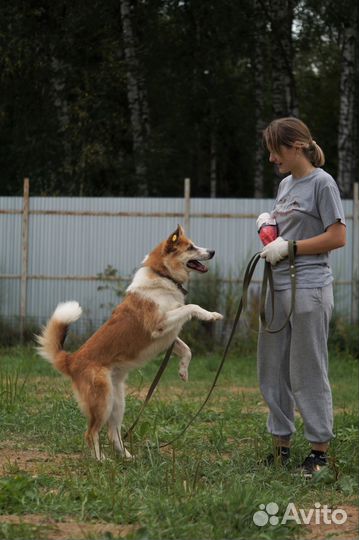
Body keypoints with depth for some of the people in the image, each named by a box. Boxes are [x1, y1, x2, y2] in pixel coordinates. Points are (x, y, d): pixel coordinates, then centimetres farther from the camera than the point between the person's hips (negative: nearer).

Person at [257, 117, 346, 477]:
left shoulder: (321, 183, -9)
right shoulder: (285, 184, 15)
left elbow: (337, 237, -13)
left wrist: (287, 247, -14)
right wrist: (269, 226, 4)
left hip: (309, 289, -8)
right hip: (278, 287, 8)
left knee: (308, 373, -4)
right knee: (273, 372, 10)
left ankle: (320, 450, 4)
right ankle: (281, 444, 19)